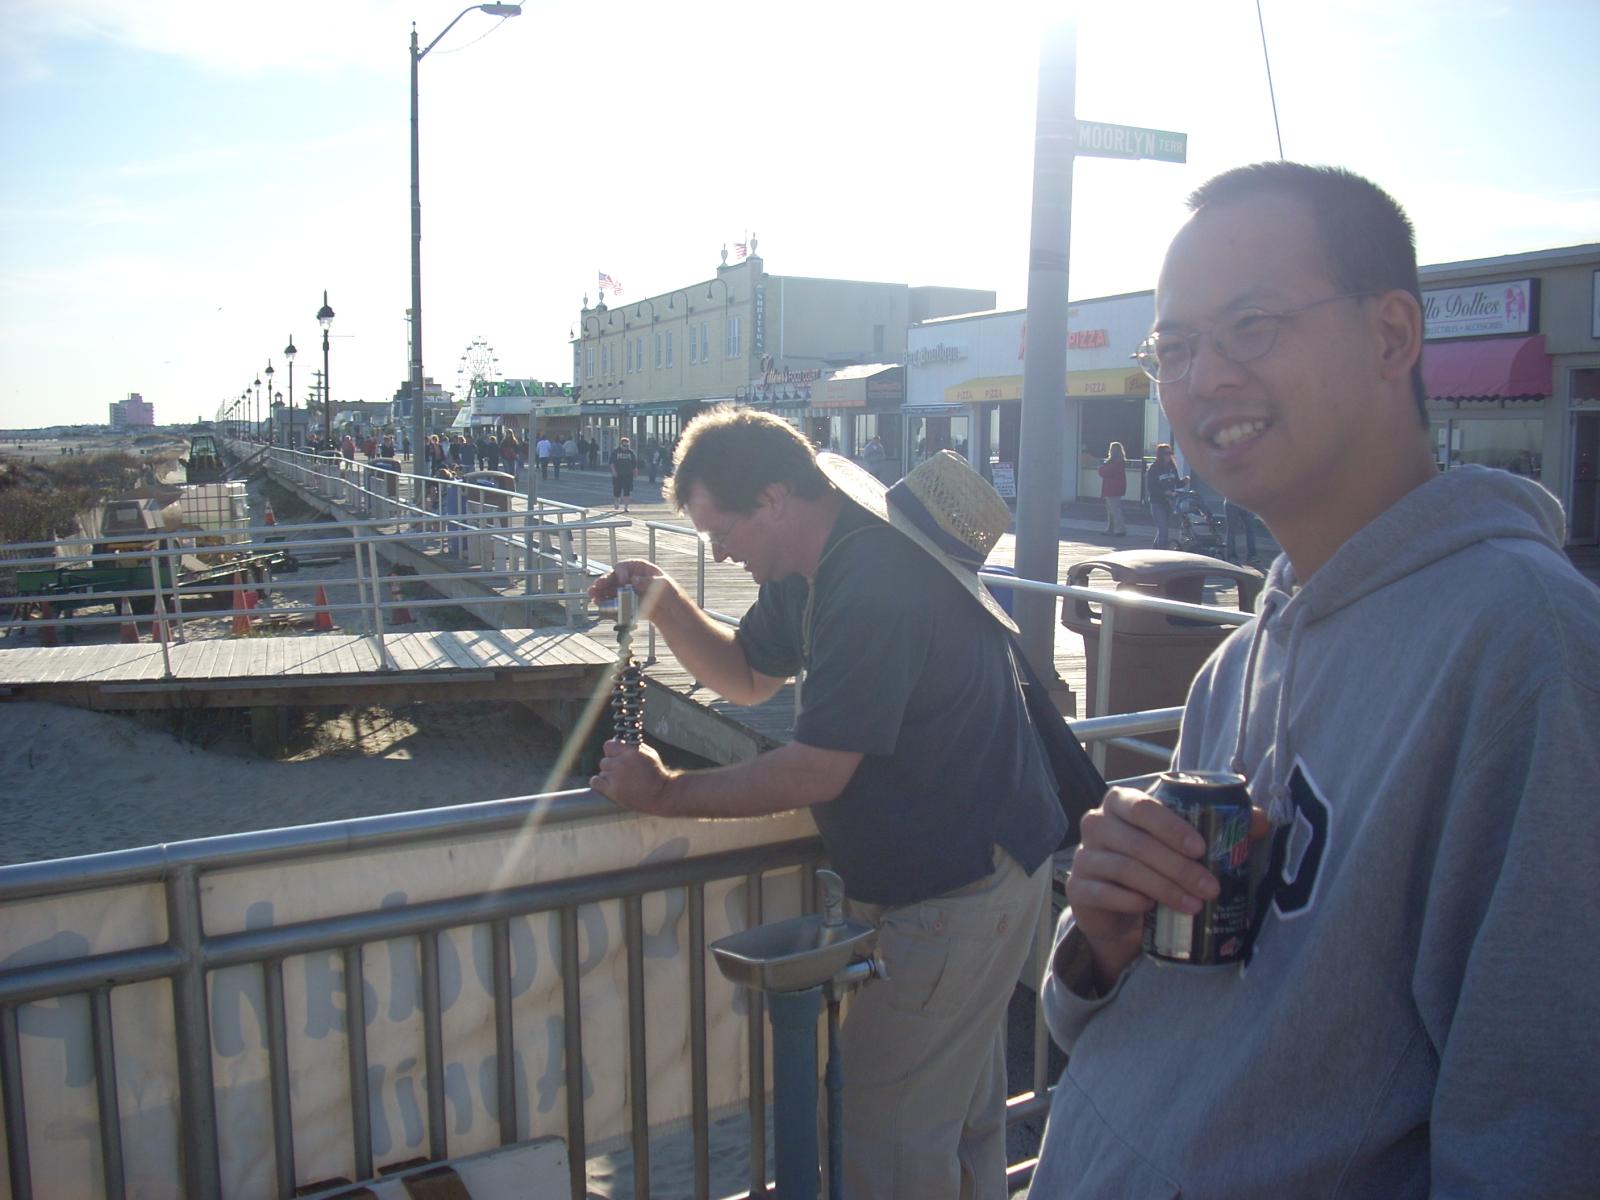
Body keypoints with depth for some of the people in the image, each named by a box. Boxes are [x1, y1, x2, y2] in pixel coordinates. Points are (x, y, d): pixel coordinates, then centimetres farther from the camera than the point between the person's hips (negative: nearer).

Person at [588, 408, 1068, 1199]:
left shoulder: (875, 587, -29)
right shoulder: (812, 567, 4)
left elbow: (816, 773, -27)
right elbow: (748, 676, 14)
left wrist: (665, 793, -16)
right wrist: (661, 602, -2)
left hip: (961, 888, -10)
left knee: (887, 1131, 0)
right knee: (965, 1105, 24)